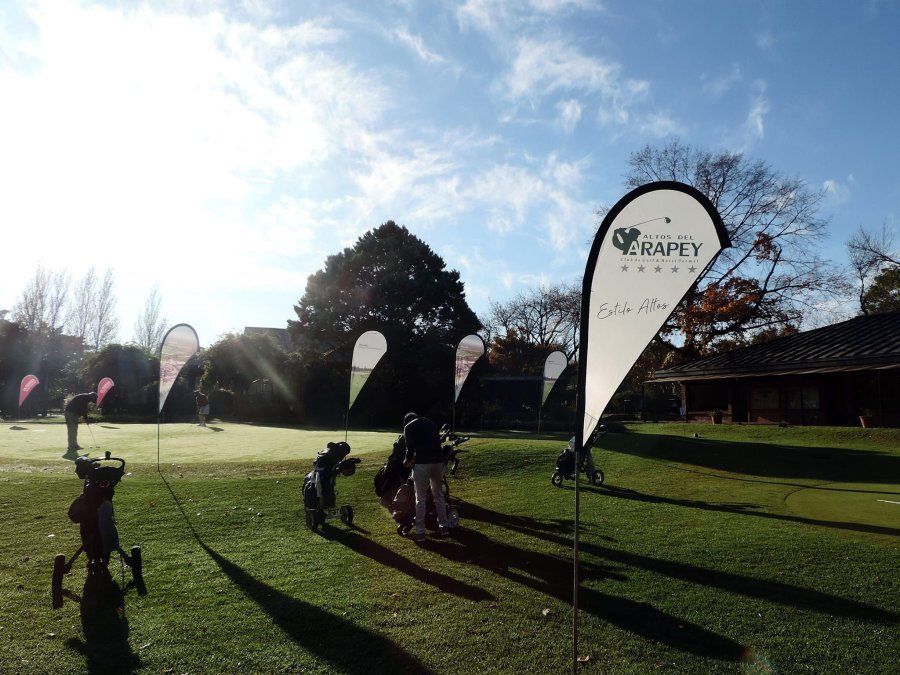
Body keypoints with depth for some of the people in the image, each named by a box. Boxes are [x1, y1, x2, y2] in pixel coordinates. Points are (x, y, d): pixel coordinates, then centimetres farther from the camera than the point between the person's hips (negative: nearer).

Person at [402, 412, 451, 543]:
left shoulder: (409, 427, 7)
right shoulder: (431, 423, 23)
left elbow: (410, 448, -3)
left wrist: (408, 461, 17)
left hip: (422, 463, -5)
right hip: (438, 460, 5)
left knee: (420, 498, 3)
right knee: (438, 495, 20)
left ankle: (420, 533, 6)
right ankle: (444, 527, 26)